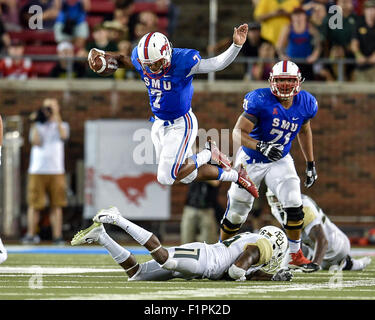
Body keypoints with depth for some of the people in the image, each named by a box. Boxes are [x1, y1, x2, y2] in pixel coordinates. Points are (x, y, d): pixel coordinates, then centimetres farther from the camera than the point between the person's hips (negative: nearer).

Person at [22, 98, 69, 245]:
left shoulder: (61, 125, 13)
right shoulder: (37, 126, 13)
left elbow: (63, 136, -11)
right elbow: (36, 141, -5)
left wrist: (56, 117, -14)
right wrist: (35, 124, -6)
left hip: (57, 171, 0)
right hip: (37, 171, 0)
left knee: (57, 205, -3)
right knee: (34, 204, -3)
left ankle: (57, 235, -4)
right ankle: (31, 234, 2)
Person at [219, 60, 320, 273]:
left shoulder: (306, 104, -10)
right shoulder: (260, 101, -25)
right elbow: (238, 133, -28)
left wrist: (311, 164, 14)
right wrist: (261, 146, -45)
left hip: (280, 162, 3)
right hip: (251, 160, -3)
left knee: (294, 204, -17)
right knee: (237, 213, 5)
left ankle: (296, 255, -1)